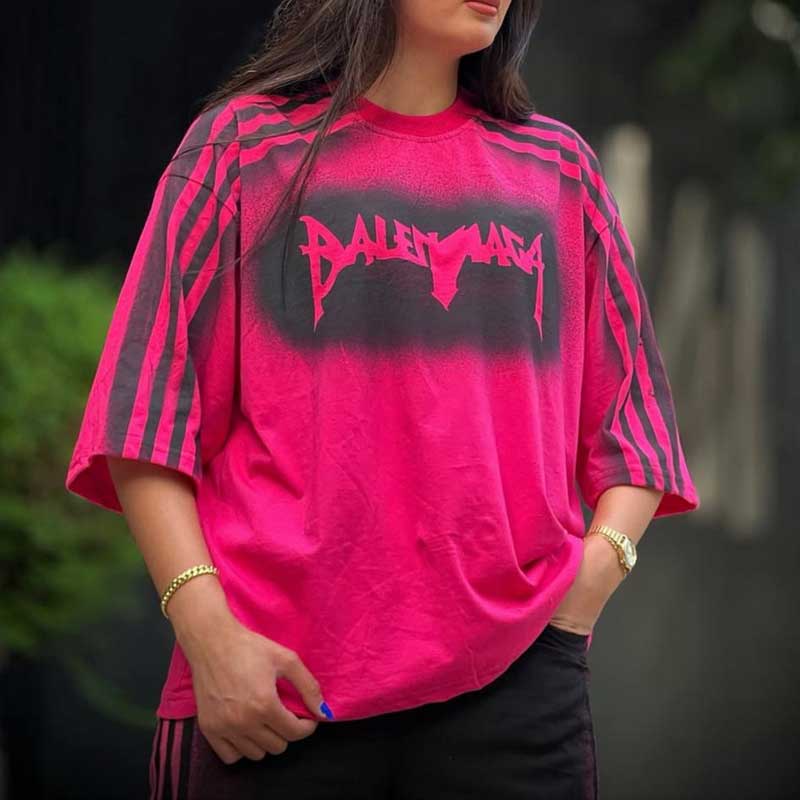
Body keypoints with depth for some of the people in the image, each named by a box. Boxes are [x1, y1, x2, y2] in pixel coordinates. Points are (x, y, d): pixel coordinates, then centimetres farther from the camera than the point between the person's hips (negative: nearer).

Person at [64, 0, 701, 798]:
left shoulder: (559, 167, 15)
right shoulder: (243, 147, 6)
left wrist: (601, 562, -2)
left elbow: (633, 416, 17)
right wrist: (206, 630, -11)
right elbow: (150, 418, 1)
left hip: (516, 678, 2)